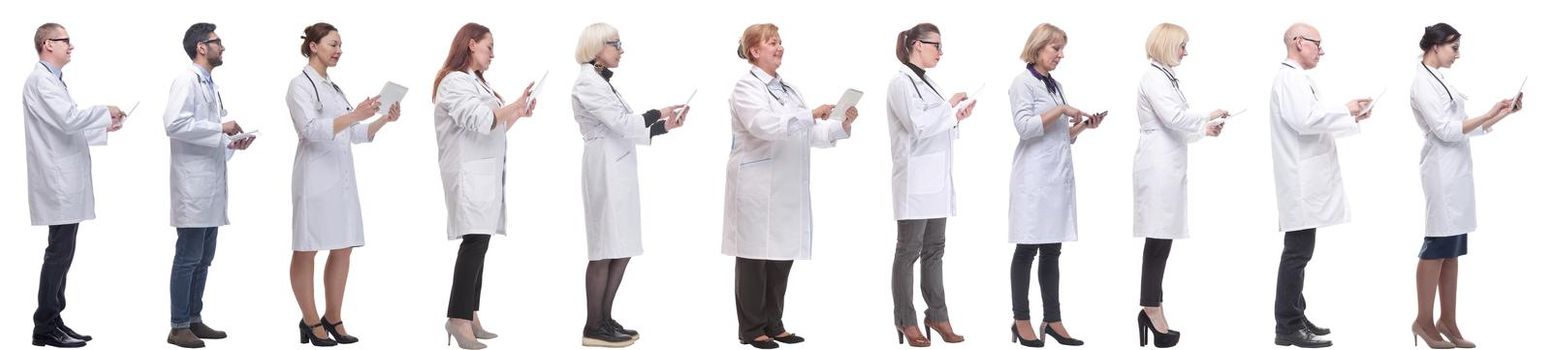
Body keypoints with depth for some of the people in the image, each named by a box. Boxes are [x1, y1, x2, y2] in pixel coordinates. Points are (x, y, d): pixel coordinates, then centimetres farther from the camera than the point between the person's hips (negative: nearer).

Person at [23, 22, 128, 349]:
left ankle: (53, 321, 15)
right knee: (59, 254, -8)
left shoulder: (53, 80, 19)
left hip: (66, 182, 10)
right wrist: (105, 111, -12)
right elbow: (67, 119, -24)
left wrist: (104, 129, 18)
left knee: (62, 254, 11)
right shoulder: (40, 80, -12)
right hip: (58, 182, -10)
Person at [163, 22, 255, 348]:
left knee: (204, 258, 12)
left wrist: (231, 143, 6)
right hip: (193, 184, -9)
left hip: (211, 183, 9)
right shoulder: (187, 80, -10)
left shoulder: (210, 84, 17)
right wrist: (221, 128, -17)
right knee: (188, 257, -6)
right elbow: (175, 124, -23)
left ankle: (194, 319, 19)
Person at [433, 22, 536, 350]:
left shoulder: (477, 82, 20)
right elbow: (478, 120, -21)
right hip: (469, 174, -10)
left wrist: (519, 114, 16)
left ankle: (470, 317, 6)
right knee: (474, 242, -17)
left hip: (486, 173, 10)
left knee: (479, 243, 5)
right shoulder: (454, 82, -8)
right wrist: (515, 105, -19)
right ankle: (459, 319, -20)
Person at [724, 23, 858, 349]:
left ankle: (773, 324, 18)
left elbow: (810, 133, 14)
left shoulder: (788, 89, 17)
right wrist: (810, 115, -27)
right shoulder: (746, 88, -7)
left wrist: (841, 125, -2)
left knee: (783, 255, 9)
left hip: (787, 188, 7)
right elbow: (764, 125, -24)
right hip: (757, 187, -7)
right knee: (755, 256, -1)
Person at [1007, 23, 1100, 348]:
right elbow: (1025, 127, -16)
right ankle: (1021, 321, 2)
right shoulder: (1023, 82, -4)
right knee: (1027, 249, -2)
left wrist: (1083, 126, 5)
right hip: (1035, 177, -7)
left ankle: (1053, 320, 6)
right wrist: (1061, 110, -16)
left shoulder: (1054, 85, 18)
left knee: (1052, 251, 6)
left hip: (1059, 176, 7)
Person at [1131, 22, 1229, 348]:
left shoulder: (1166, 77, 17)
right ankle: (1152, 311, -9)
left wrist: (1204, 129, 13)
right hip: (1157, 166, -9)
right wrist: (1210, 115, -9)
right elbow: (1174, 117, -21)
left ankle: (1152, 310, 7)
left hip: (1168, 166, 9)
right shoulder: (1153, 77, -11)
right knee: (1159, 236, -9)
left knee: (1162, 236, 7)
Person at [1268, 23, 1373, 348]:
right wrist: (1344, 110, -14)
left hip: (1306, 181, 11)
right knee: (1297, 253, -9)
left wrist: (1351, 116, 12)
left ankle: (1295, 318, 18)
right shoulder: (1290, 78, -13)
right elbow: (1305, 121, -25)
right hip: (1300, 182, -11)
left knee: (1299, 253, 13)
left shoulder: (1298, 80, 19)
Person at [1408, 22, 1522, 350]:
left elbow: (1465, 126, 16)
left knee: (1452, 249, 9)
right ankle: (1423, 321, 3)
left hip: (1457, 171, 9)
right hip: (1443, 172, -9)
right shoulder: (1423, 83, -11)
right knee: (1437, 247, -4)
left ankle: (1447, 322, 13)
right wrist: (1489, 114, -18)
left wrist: (1502, 113, 10)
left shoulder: (1439, 80, 15)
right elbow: (1446, 130, -18)